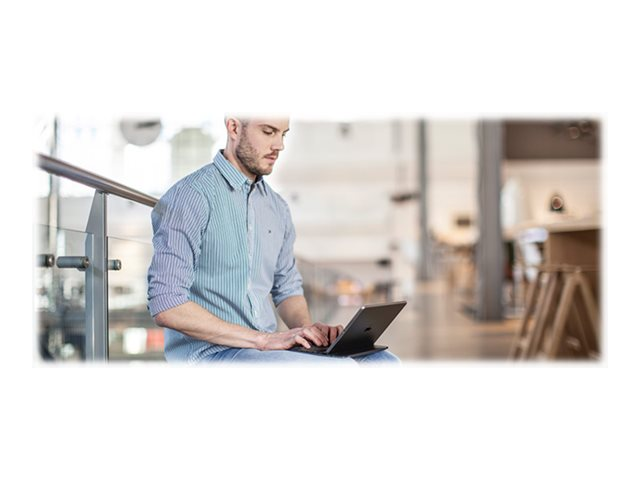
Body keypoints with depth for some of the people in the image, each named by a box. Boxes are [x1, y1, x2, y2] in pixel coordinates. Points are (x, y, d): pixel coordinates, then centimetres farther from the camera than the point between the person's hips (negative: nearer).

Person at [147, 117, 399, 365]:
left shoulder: (277, 207, 14)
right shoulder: (191, 196, -10)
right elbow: (166, 305, -18)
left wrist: (307, 328, -1)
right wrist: (263, 339, -20)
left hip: (269, 346, 8)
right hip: (208, 351, -7)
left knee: (382, 361, -12)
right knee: (339, 371, -28)